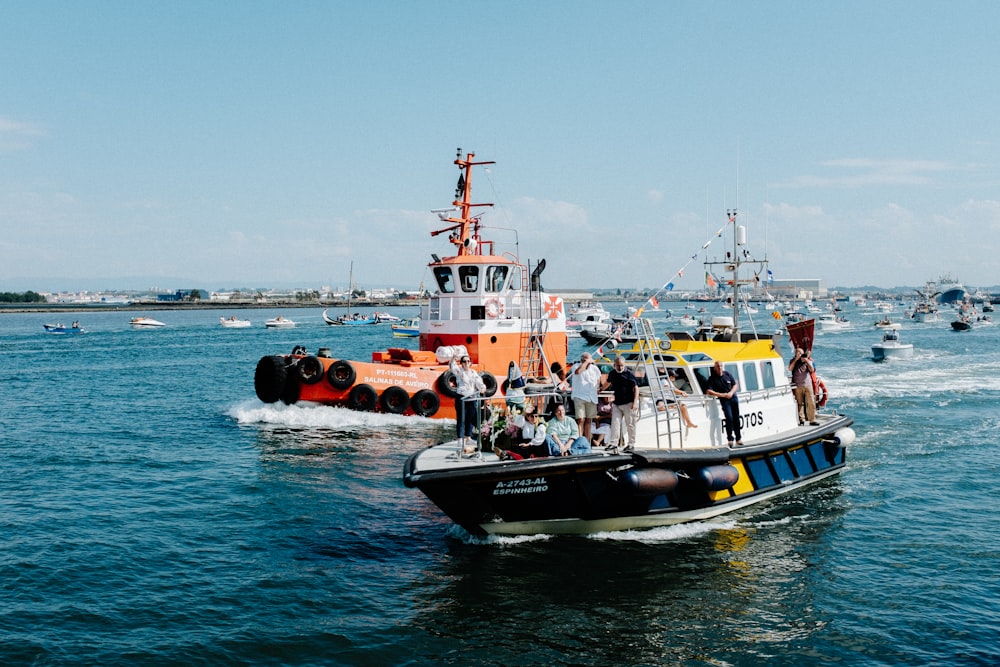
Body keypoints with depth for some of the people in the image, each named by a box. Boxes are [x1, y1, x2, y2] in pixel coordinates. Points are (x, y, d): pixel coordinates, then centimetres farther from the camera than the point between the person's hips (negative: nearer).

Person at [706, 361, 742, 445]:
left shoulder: (727, 374, 6)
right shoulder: (712, 379, -6)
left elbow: (735, 385, 11)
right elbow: (709, 391, -15)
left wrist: (731, 393, -8)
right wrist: (721, 395, -19)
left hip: (733, 397, 4)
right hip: (724, 400, -4)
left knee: (736, 418, 8)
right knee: (729, 418, -15)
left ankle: (738, 438, 19)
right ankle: (730, 439, -7)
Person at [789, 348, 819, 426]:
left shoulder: (808, 360, 12)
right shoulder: (793, 361, 12)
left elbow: (812, 370, -3)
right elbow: (790, 369, -7)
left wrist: (806, 361, -11)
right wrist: (796, 359, -8)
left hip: (808, 385, 0)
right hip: (798, 386, 0)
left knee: (811, 403, -4)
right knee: (799, 403, 0)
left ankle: (812, 420, -2)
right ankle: (801, 419, 4)